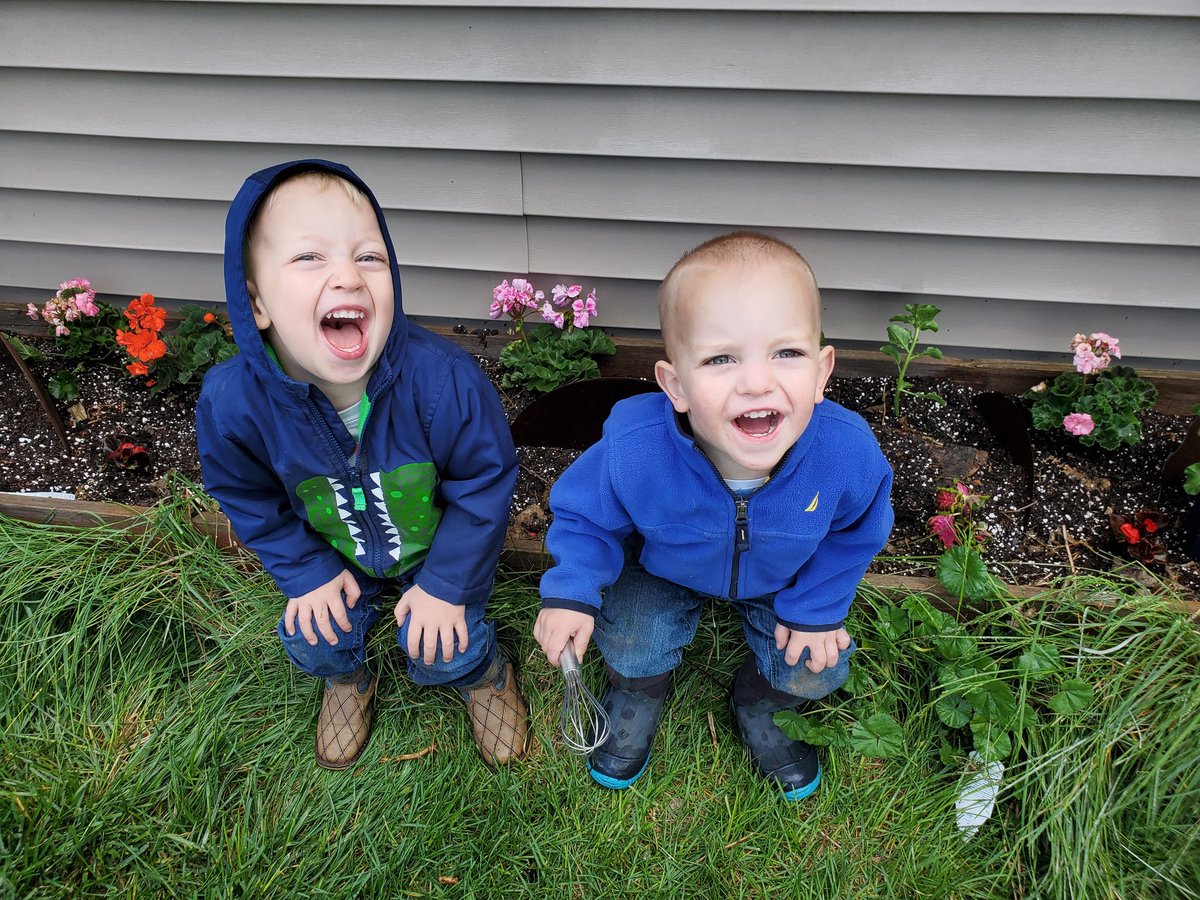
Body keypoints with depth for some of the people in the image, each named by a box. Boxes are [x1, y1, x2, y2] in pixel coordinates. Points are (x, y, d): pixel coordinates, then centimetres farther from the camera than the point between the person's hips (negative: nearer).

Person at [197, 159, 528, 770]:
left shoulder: (442, 380, -37)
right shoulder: (231, 401, -29)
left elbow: (485, 483, -21)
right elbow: (250, 500, -6)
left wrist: (446, 584, -16)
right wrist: (308, 572, -4)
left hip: (442, 546, -2)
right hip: (335, 554, 3)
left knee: (442, 654, -6)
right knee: (311, 643, 1)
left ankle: (484, 674, 32)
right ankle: (347, 678, 40)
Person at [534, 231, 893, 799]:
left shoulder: (848, 452, -35)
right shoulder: (632, 450, -40)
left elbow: (852, 534, -10)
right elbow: (584, 513, -16)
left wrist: (817, 607, -9)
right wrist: (571, 591, -27)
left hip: (784, 578, 2)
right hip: (664, 568, -1)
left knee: (817, 670, -7)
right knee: (631, 647, -15)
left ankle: (759, 705, 30)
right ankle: (636, 696, 24)